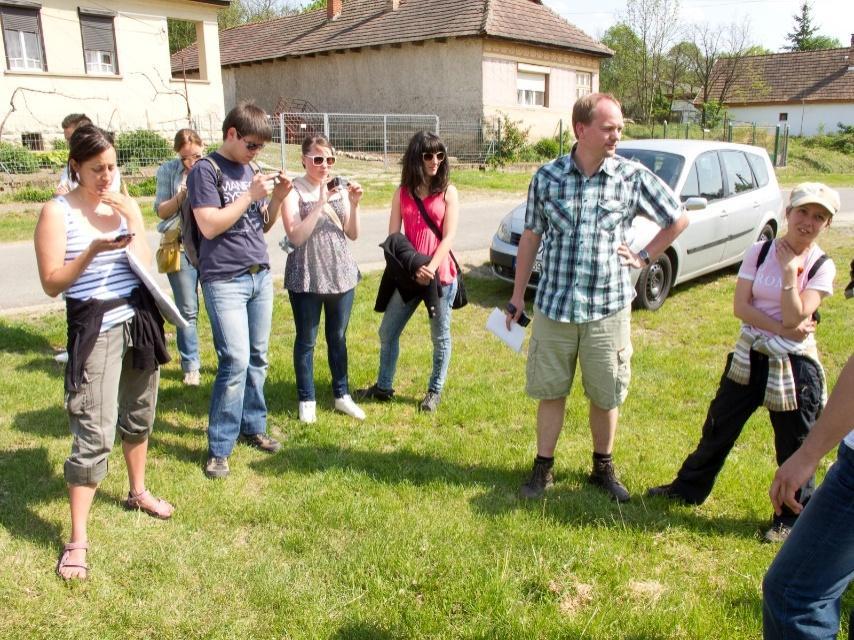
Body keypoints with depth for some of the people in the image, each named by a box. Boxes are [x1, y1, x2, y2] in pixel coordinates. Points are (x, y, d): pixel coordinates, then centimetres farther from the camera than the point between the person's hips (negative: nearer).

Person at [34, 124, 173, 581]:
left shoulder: (127, 205, 7)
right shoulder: (58, 212, -7)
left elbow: (145, 265, 1)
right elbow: (51, 283, -12)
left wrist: (129, 218, -9)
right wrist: (94, 249, -24)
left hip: (140, 321, 5)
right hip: (95, 330, -5)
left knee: (139, 416, 19)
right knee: (94, 435, -7)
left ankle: (138, 492, 41)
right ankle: (77, 539, 4)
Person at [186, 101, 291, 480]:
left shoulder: (249, 170, 14)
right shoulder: (206, 171, -6)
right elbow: (209, 225, -16)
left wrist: (277, 198, -1)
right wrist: (250, 195, -15)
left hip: (261, 275, 7)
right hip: (224, 280, -7)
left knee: (257, 358, 10)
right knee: (235, 361, -10)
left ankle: (253, 427, 25)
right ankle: (219, 448, 1)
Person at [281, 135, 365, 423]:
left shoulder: (339, 188, 5)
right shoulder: (294, 190, -7)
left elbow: (353, 234, 5)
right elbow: (296, 237, -16)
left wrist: (354, 204, -10)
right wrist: (321, 203, -21)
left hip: (341, 273, 4)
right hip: (306, 277, -4)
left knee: (338, 338, 14)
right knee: (306, 340, 6)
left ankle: (342, 395, 27)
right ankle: (307, 401, 19)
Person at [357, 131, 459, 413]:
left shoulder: (448, 192, 1)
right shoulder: (402, 193, 7)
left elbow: (449, 236, -7)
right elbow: (393, 237, 0)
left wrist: (431, 268, -20)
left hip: (440, 273, -3)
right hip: (408, 273, 3)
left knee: (440, 336, 8)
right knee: (387, 332, 8)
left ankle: (435, 391, 24)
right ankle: (383, 386, 26)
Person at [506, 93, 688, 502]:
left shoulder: (633, 177, -4)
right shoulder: (547, 176, -2)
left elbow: (678, 220, 10)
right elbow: (531, 236, 6)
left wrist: (644, 257, 2)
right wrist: (517, 295, 7)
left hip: (608, 310, 0)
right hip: (553, 306, 0)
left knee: (606, 396, 12)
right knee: (550, 392, 11)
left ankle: (603, 468, 33)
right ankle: (543, 469, 28)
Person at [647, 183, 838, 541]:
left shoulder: (822, 267, -6)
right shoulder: (759, 252, -1)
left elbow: (795, 318, -18)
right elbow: (740, 306, -9)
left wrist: (790, 271, -19)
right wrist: (781, 329, -18)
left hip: (795, 365, -2)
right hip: (749, 357, 2)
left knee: (793, 446, 8)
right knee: (719, 427, 13)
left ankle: (792, 516, 27)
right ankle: (689, 488, 30)